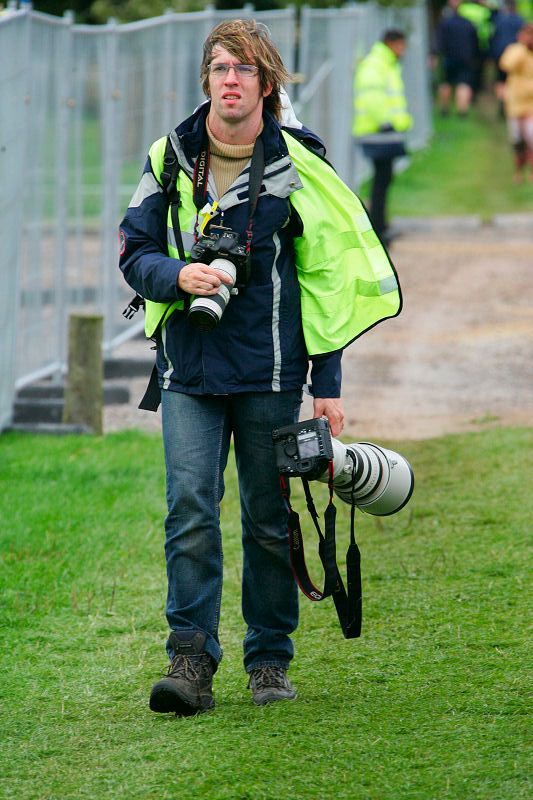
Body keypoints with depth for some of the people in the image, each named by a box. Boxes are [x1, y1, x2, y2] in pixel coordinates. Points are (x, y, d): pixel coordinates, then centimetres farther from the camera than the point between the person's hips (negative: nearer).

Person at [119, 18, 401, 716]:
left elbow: (326, 278, 3)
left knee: (268, 516, 5)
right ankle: (191, 661, -12)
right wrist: (179, 276, -14)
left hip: (269, 370, -1)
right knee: (190, 508, -11)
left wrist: (327, 383, 0)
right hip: (187, 367, 1)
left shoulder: (297, 167, 0)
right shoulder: (171, 160, 5)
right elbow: (134, 253, 9)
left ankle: (269, 659, 17)